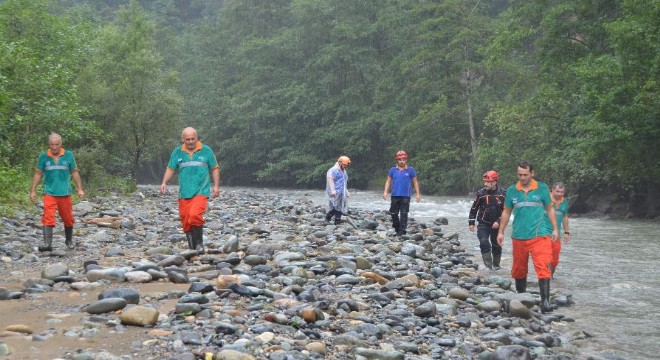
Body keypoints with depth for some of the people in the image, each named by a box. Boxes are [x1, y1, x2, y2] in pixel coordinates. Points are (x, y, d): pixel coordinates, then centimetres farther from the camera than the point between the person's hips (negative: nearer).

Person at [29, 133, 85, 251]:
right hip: (49, 193, -1)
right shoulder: (43, 156, 0)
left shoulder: (68, 155, 0)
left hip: (65, 193, 1)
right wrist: (33, 191, 3)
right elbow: (38, 174, 6)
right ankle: (47, 244, -16)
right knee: (48, 218, -13)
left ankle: (69, 241, 29)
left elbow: (74, 172, 6)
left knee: (68, 219, 10)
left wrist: (80, 189, 2)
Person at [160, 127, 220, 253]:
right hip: (184, 193, 3)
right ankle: (191, 247, 18)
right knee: (185, 221, 3)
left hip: (201, 192, -3)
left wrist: (216, 186, 2)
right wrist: (164, 183, -6)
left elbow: (215, 168, 10)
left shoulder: (206, 150, 4)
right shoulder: (177, 152, 8)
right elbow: (170, 168, 10)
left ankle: (199, 243, -8)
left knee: (195, 215, -24)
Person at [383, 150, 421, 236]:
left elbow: (415, 182, 6)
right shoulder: (393, 170, 7)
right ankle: (397, 229, 23)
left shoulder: (410, 170, 2)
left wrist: (417, 194, 1)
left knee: (403, 214, -6)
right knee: (394, 213, 6)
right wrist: (385, 192, -2)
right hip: (395, 195, 3)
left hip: (406, 196, -2)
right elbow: (388, 181, 9)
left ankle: (402, 231, -5)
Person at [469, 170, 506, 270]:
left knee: (497, 246, 11)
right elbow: (474, 208, 4)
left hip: (496, 225, 1)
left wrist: (498, 222, -14)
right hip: (483, 224, 0)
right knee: (484, 243, -18)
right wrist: (471, 222, 4)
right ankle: (488, 265, -15)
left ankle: (496, 265, 30)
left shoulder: (502, 194, -7)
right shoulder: (481, 193, -5)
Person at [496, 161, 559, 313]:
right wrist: (501, 232, 12)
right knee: (519, 269, 12)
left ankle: (545, 301, -16)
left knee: (543, 268, -13)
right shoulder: (511, 191, 8)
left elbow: (550, 209, 9)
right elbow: (506, 212, 15)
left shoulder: (542, 188, 3)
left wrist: (555, 229, 3)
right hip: (518, 236, 3)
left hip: (540, 236, -3)